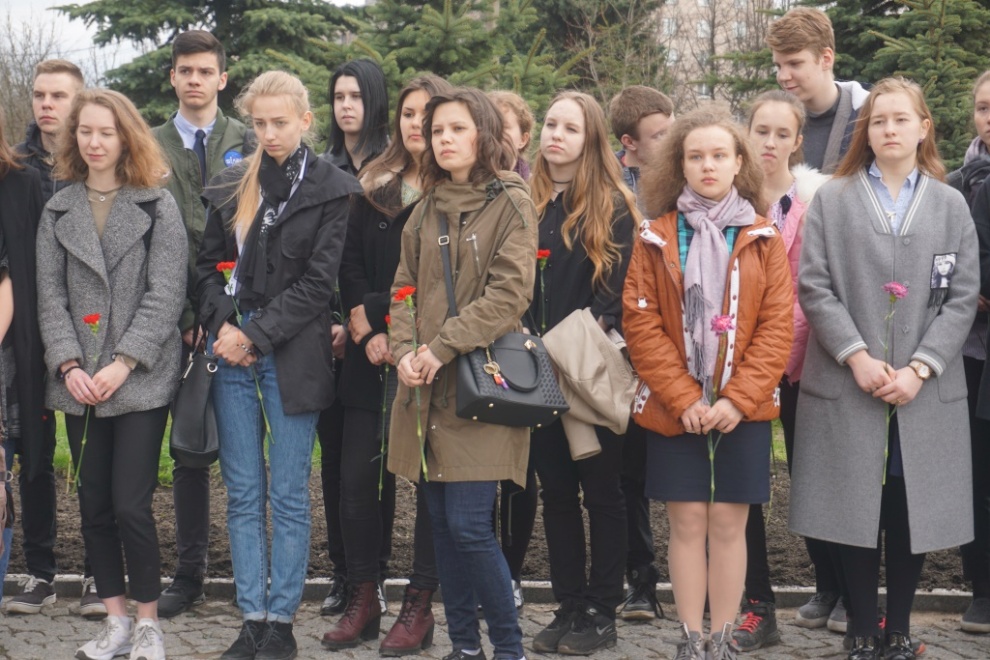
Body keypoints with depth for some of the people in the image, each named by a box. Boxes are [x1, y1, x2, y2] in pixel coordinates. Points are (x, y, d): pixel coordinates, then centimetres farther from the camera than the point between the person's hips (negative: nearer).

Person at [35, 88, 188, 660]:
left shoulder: (158, 206, -1)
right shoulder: (59, 210, 10)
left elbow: (165, 295, -7)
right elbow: (50, 295, 7)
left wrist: (122, 364, -12)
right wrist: (69, 364, -6)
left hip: (141, 381, -4)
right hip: (80, 383, 4)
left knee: (131, 506, -7)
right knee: (93, 505, 8)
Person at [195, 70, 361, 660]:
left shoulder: (332, 189, -2)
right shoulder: (232, 185, 11)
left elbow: (317, 282, -7)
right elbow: (210, 264, 12)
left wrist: (255, 335, -11)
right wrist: (223, 324, -6)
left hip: (292, 354, -4)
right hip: (233, 348, 4)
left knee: (289, 495, 1)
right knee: (244, 494, 6)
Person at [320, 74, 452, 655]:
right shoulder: (375, 189, 14)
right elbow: (350, 266, 10)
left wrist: (375, 314, -8)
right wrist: (367, 332, -2)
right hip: (372, 356, 5)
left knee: (429, 477, 0)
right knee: (357, 477, 3)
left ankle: (420, 606, 8)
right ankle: (363, 600, 14)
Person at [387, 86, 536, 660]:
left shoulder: (511, 203, -3)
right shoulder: (427, 210, 16)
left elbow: (510, 294, -12)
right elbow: (404, 288, 13)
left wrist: (442, 347, -16)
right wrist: (404, 351, -5)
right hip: (428, 389, 6)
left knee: (469, 525, -10)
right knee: (443, 523, 8)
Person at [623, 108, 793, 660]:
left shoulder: (763, 239, 3)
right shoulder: (656, 238, 2)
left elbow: (778, 326, -3)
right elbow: (641, 324, -4)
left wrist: (737, 399, -13)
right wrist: (684, 399, -13)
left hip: (743, 408, 0)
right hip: (674, 409, 0)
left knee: (729, 524, 4)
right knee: (687, 522, 3)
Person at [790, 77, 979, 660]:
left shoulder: (951, 205, 9)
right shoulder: (833, 199, 6)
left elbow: (963, 298, 2)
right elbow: (814, 286, -1)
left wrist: (920, 368, -9)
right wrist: (857, 356, -13)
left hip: (926, 390, 1)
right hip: (848, 387, -1)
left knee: (913, 513, 4)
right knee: (857, 514, 3)